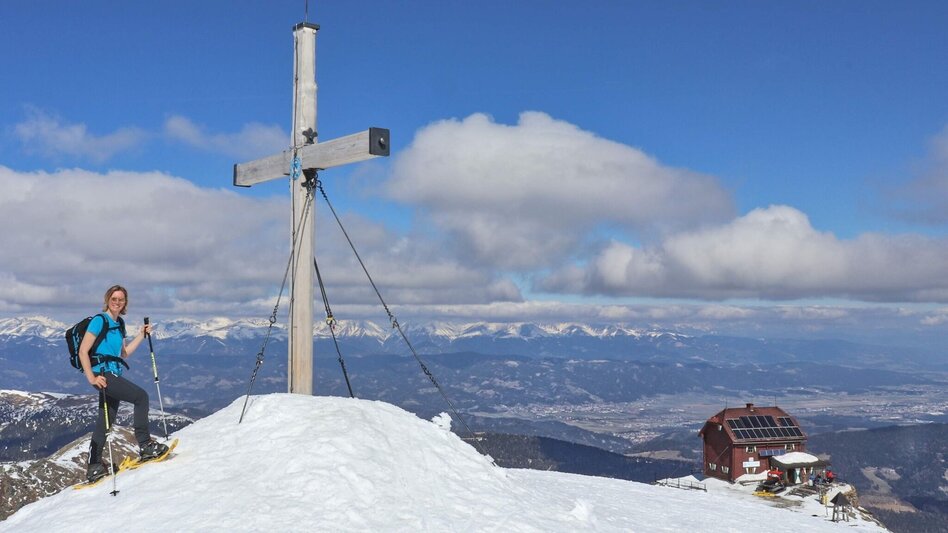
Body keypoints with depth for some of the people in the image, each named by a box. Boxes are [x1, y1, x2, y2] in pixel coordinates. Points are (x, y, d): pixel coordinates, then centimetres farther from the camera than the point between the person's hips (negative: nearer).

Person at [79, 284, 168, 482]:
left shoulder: (119, 324, 15)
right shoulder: (99, 321, -9)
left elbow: (124, 353, 19)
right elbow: (83, 351, -13)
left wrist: (142, 335, 13)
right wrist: (92, 378, -18)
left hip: (114, 375, 9)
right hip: (103, 374, -9)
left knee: (106, 421, 10)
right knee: (141, 396, -17)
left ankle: (94, 466, 16)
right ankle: (145, 445, -14)